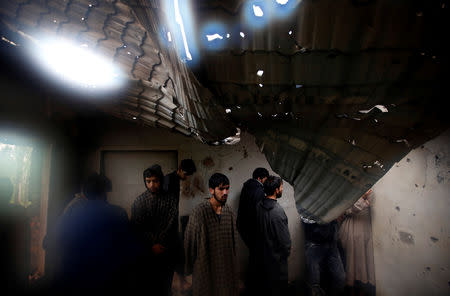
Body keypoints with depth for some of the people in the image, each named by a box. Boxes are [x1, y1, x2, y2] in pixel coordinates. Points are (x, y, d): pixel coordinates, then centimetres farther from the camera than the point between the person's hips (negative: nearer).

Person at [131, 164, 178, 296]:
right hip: (146, 253, 0)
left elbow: (171, 225, -6)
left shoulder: (170, 201, 0)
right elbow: (137, 228, -4)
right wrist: (152, 245, -12)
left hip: (167, 252, 0)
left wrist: (158, 244, -13)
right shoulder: (139, 201, 2)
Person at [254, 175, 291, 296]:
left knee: (264, 284, 25)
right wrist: (287, 253, -2)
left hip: (261, 254, 7)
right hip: (276, 258, -7)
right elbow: (285, 238, -22)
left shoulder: (258, 206, -6)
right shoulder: (278, 211, -28)